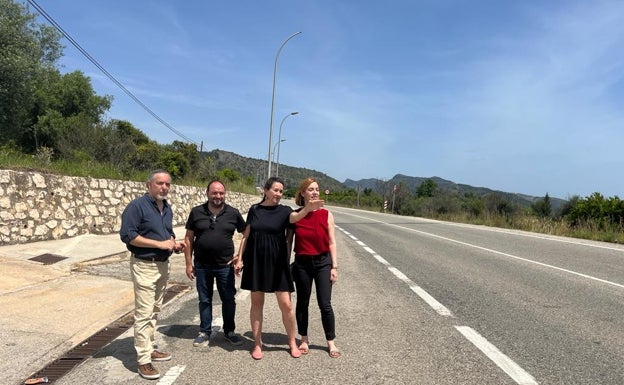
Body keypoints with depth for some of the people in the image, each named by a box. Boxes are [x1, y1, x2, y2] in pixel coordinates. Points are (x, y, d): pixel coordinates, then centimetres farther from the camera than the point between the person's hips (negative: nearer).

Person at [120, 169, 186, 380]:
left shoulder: (167, 207, 10)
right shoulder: (137, 206, -14)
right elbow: (127, 235, -21)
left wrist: (174, 243, -1)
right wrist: (161, 244, -21)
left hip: (163, 264, 8)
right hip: (144, 266, -8)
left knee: (154, 311, 16)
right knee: (144, 314, -5)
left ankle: (149, 349, 28)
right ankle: (143, 361, 1)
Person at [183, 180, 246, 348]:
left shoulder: (233, 213, -3)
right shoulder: (196, 212, -2)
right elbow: (189, 238, 3)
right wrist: (188, 263, 0)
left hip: (225, 266, 0)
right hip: (202, 266, 1)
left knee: (229, 300, 9)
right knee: (204, 300, 13)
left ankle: (229, 331, 27)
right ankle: (205, 332, 28)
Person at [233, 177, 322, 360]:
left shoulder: (283, 210, -1)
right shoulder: (254, 210, 4)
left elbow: (295, 217, -25)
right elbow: (246, 236, 9)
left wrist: (307, 208, -46)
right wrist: (240, 258, 4)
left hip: (277, 262, -1)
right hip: (255, 261, 1)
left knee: (286, 304, 0)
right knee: (257, 302, 8)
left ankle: (292, 342, 19)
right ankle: (257, 343, 22)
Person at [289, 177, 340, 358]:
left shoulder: (326, 214, -3)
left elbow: (331, 242, -1)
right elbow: (288, 241, 4)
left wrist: (334, 266, -4)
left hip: (323, 262, -1)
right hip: (302, 263, 1)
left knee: (325, 304, 1)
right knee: (302, 303, 12)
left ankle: (331, 342, 17)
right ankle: (304, 340, 29)